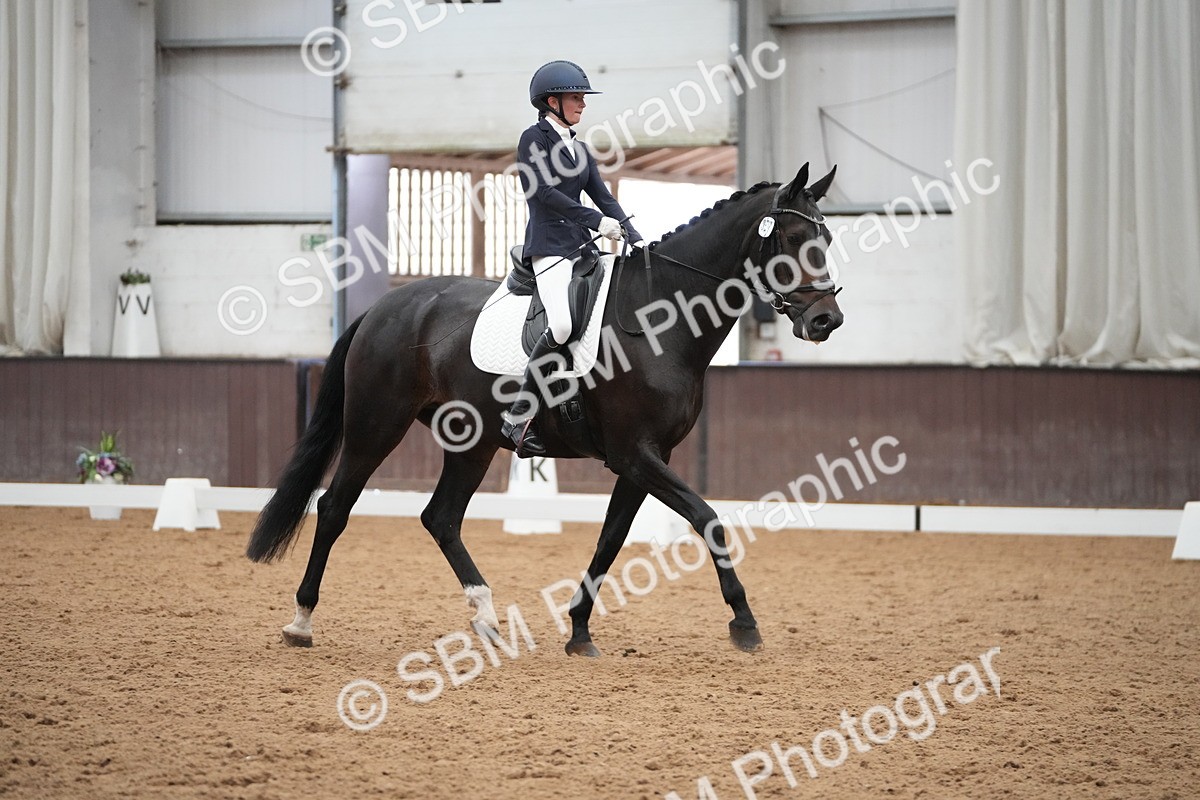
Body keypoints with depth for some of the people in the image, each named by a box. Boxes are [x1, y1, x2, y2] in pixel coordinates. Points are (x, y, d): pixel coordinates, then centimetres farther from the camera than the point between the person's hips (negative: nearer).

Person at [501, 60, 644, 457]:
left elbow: (603, 197, 18)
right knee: (562, 326, -26)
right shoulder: (535, 138, -2)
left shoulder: (578, 149, 21)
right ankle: (519, 416, -20)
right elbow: (541, 190, -15)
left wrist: (634, 238, 4)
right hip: (549, 245, -9)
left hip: (581, 246, 9)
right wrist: (596, 220, -18)